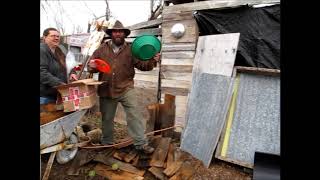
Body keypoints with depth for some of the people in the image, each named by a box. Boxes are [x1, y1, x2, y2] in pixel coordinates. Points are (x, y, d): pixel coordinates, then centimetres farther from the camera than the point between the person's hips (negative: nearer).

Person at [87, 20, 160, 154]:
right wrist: (91, 67, -12)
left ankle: (141, 143, 4)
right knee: (107, 118, 16)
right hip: (106, 90, 2)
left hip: (126, 89, -2)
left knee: (134, 115, -6)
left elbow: (142, 65, -3)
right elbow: (91, 65, 13)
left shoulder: (130, 49, 3)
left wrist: (152, 61, -23)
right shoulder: (102, 49, 8)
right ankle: (107, 143, 36)